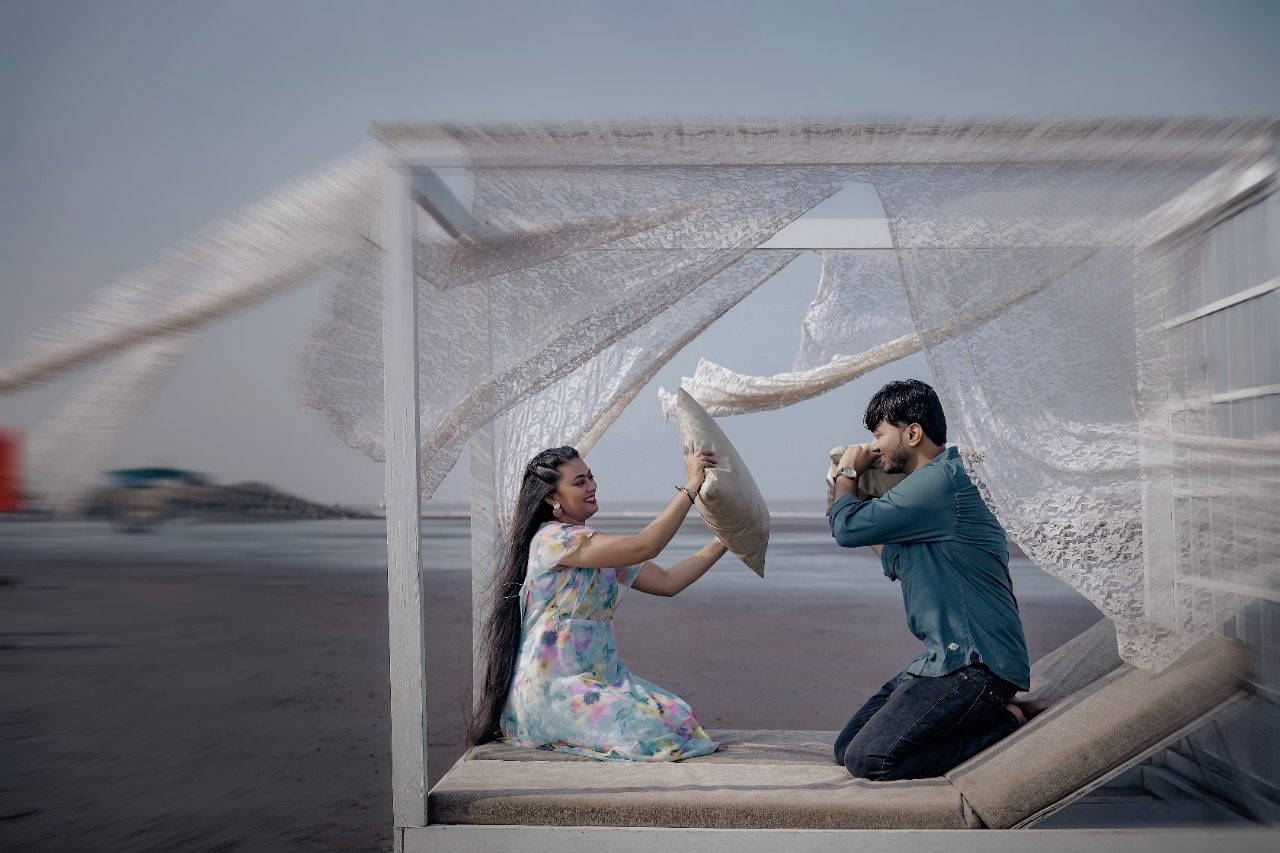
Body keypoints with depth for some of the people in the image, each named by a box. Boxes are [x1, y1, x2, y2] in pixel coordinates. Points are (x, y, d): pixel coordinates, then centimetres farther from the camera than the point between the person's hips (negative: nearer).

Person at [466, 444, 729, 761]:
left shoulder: (600, 549, 15)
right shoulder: (553, 538, -14)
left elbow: (667, 582, 9)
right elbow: (643, 546, -23)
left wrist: (723, 542, 4)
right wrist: (690, 487, -19)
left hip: (600, 676, 9)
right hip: (549, 688, -9)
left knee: (678, 717, -10)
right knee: (651, 728, -23)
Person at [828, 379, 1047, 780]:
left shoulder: (938, 481, -17)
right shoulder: (938, 480, 17)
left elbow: (847, 528, -15)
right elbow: (896, 562, 27)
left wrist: (848, 473, 5)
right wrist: (854, 482, 23)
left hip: (975, 664, -10)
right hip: (946, 658, 10)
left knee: (868, 759, -17)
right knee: (846, 749, 5)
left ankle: (1008, 724, -5)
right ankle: (993, 714, 7)